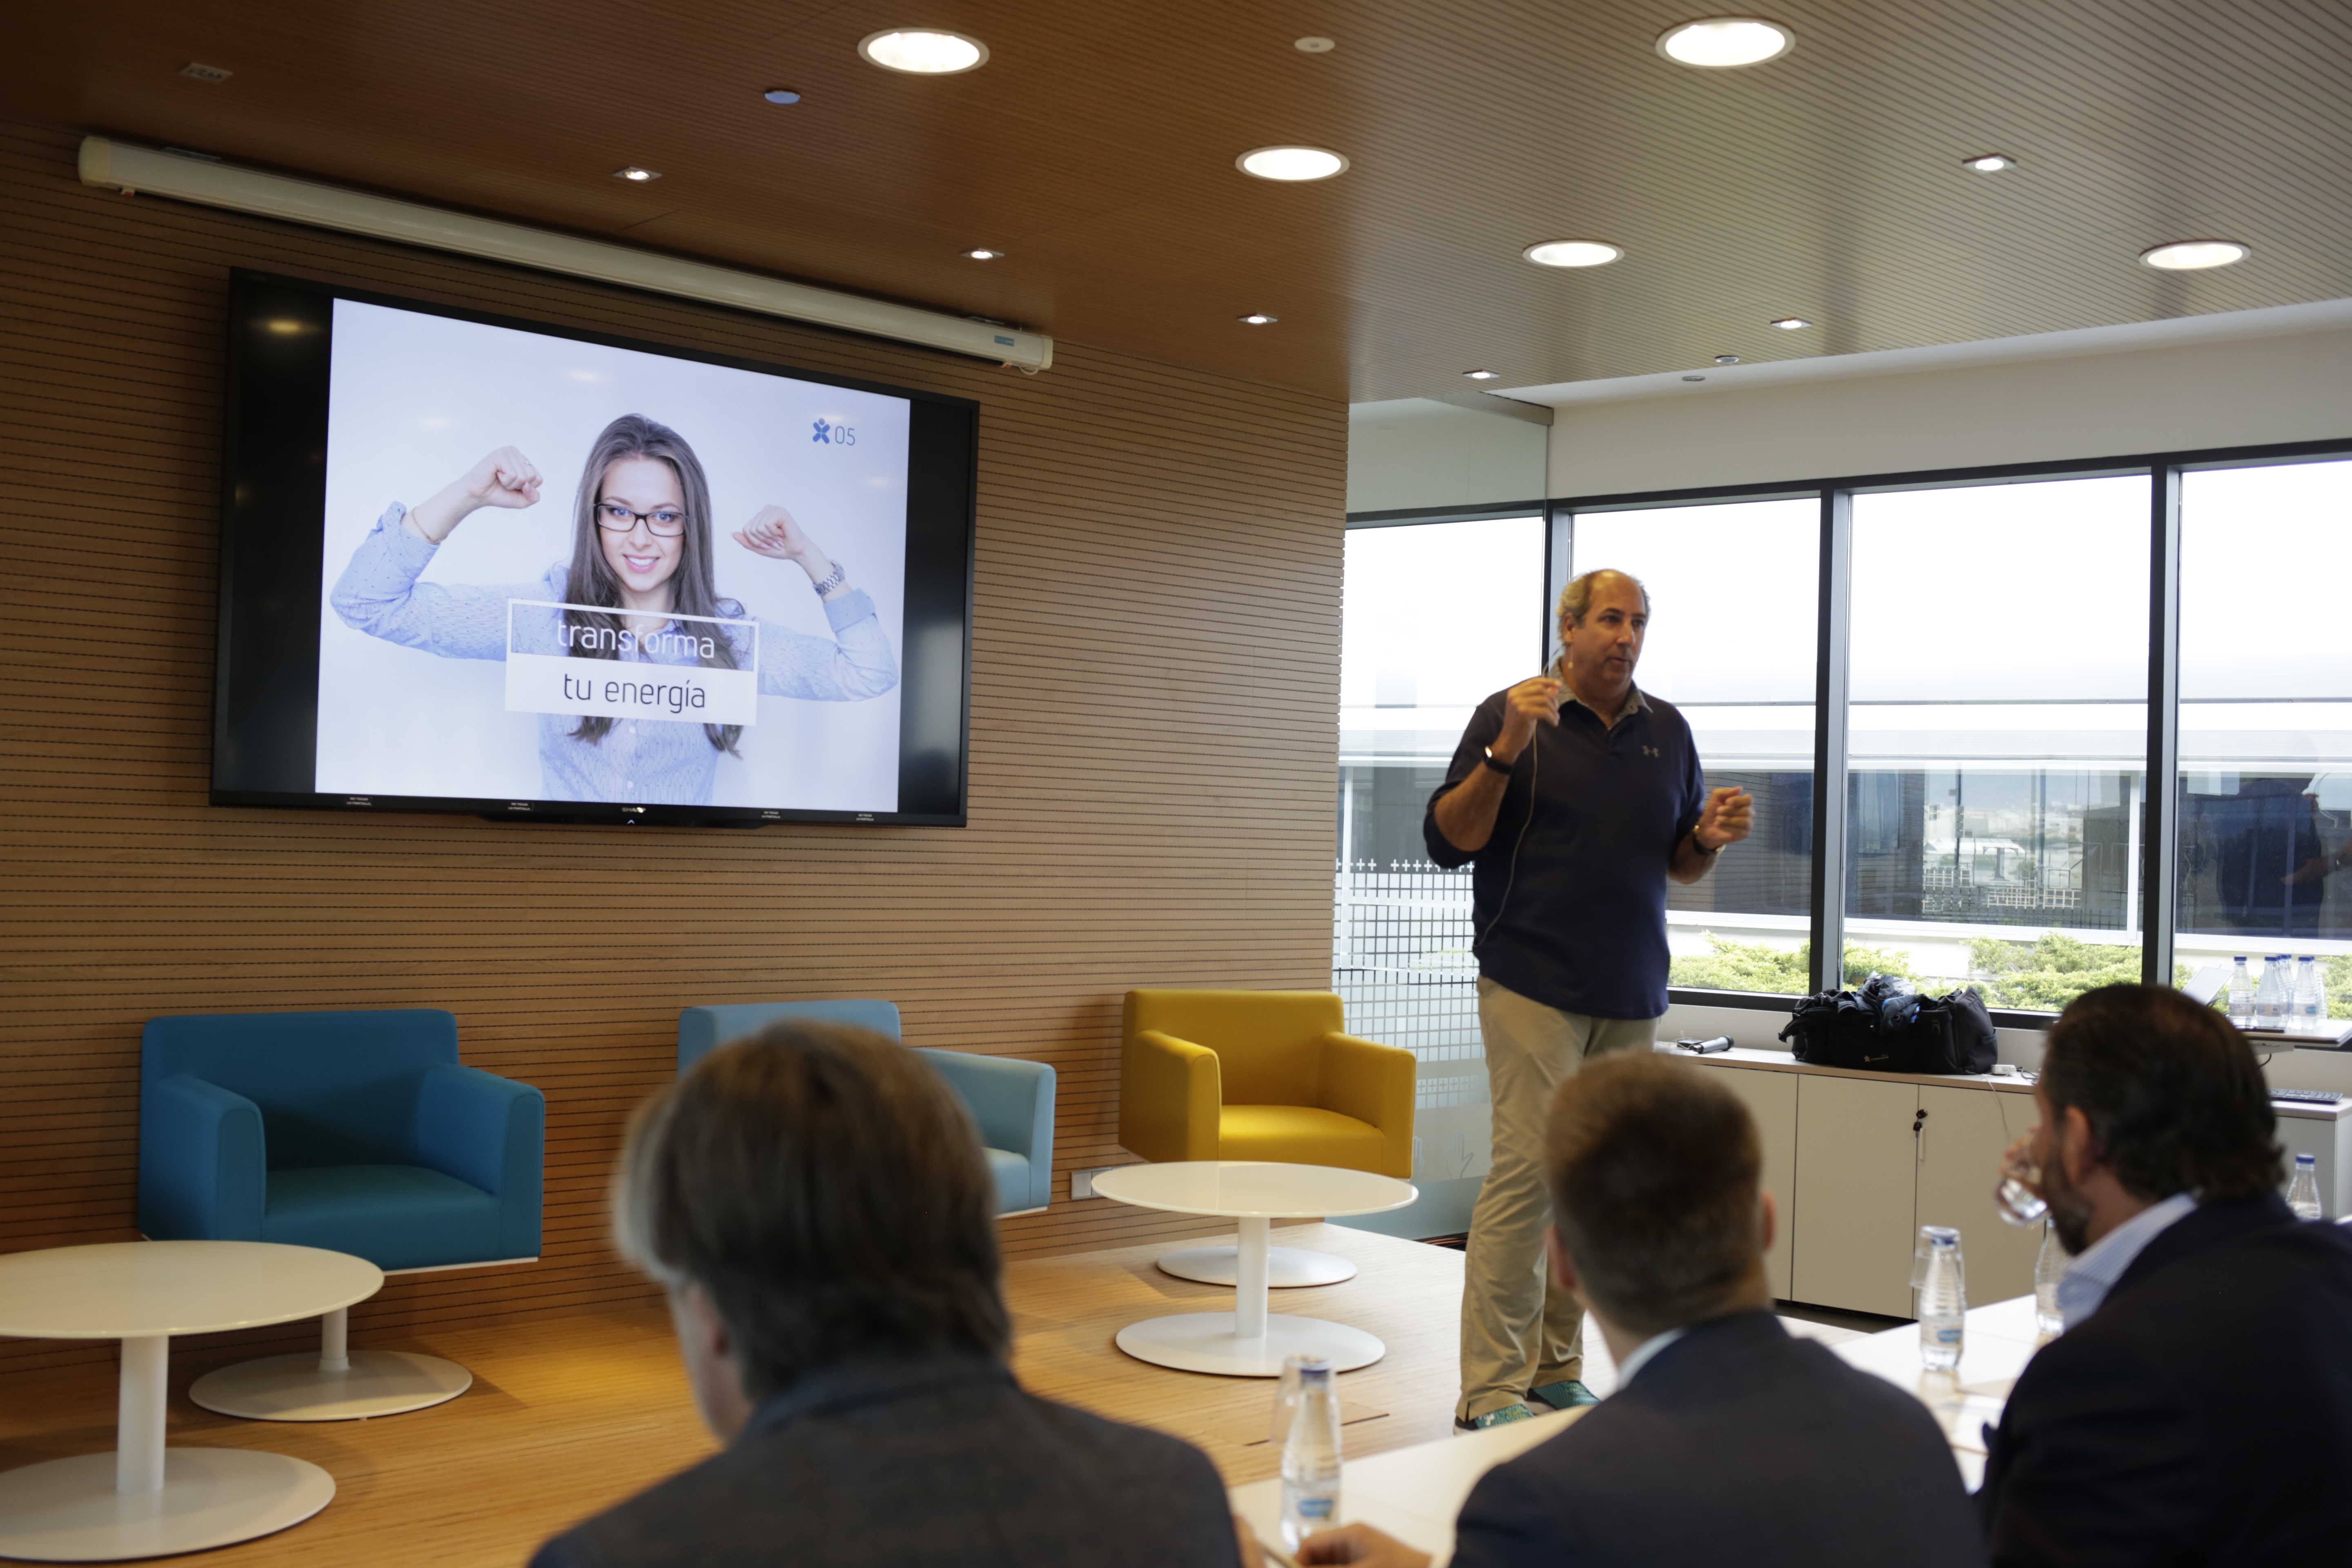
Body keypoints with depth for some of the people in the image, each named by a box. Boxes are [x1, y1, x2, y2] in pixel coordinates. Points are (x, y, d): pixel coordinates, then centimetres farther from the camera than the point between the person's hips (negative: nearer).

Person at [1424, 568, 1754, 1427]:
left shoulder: (1667, 729, 13)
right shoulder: (1510, 714, -1)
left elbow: (1680, 864, 19)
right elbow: (1447, 840, -7)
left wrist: (1712, 835, -3)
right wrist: (1505, 752, -19)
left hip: (1631, 998, 6)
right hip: (1535, 988, -5)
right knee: (1528, 1171, -12)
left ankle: (1557, 1372, 20)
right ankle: (1492, 1394, -7)